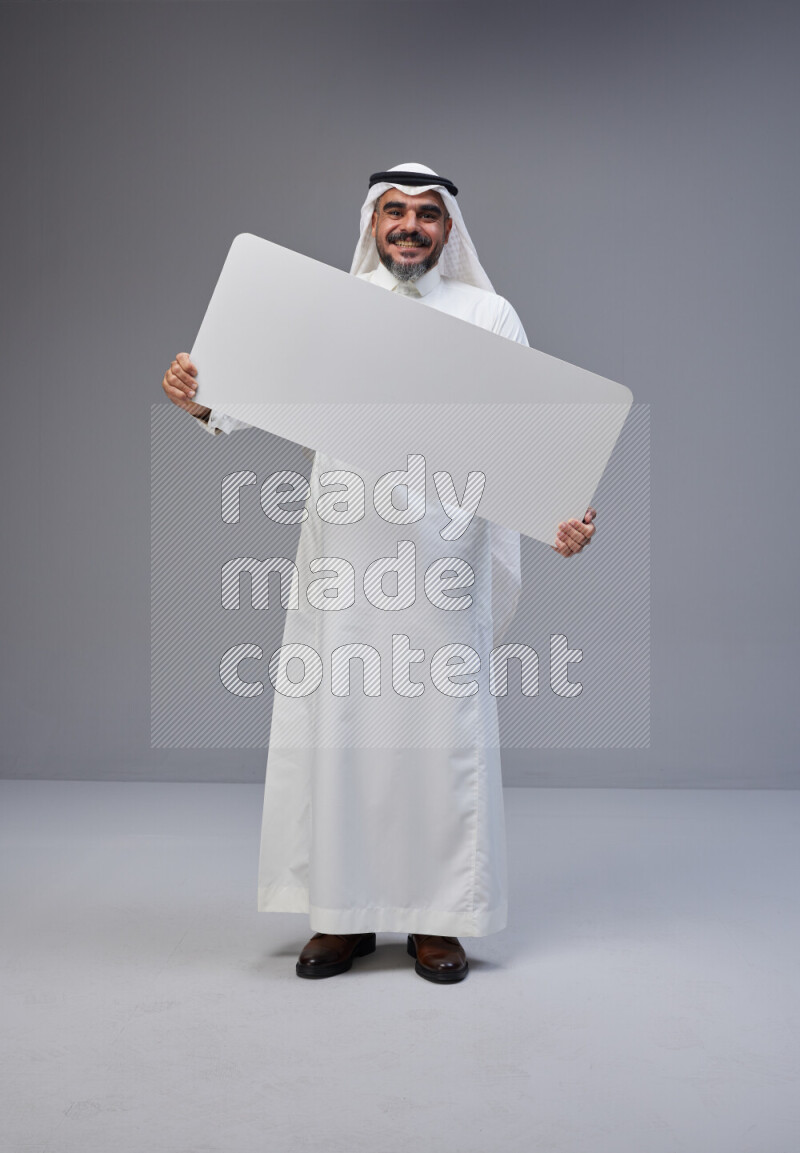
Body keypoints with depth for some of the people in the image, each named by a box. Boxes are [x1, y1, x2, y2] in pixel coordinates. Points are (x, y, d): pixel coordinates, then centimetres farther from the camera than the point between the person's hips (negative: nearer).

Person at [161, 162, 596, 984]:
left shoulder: (488, 315, 10)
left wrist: (563, 512, -15)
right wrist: (200, 398, -17)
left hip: (443, 547, -1)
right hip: (342, 545, 1)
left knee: (439, 724, 0)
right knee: (335, 722, 2)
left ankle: (438, 920, 13)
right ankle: (341, 914, 15)